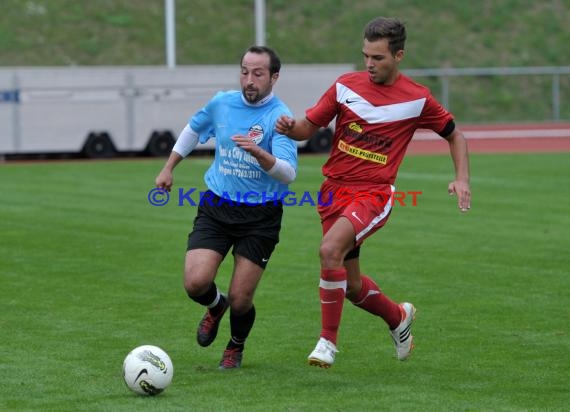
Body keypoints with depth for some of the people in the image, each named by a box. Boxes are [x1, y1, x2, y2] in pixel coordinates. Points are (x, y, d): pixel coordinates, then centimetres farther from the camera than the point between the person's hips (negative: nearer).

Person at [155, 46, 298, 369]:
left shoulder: (280, 118, -13)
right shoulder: (222, 103, 2)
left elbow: (288, 173, -27)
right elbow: (194, 129, 25)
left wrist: (257, 152, -43)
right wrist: (169, 168, 26)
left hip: (261, 217, -3)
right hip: (216, 207, 3)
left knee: (240, 300, -4)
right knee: (196, 283, -16)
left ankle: (236, 346, 32)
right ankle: (215, 307, 23)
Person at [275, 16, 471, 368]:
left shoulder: (417, 99, -3)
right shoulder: (346, 86, 1)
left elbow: (454, 134, 11)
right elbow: (309, 127, 6)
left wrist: (462, 179, -2)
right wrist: (290, 127, -17)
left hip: (374, 194, -4)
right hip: (335, 190, 4)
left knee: (330, 249, -30)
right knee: (351, 286, 10)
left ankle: (328, 340, -18)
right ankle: (399, 317, 42)